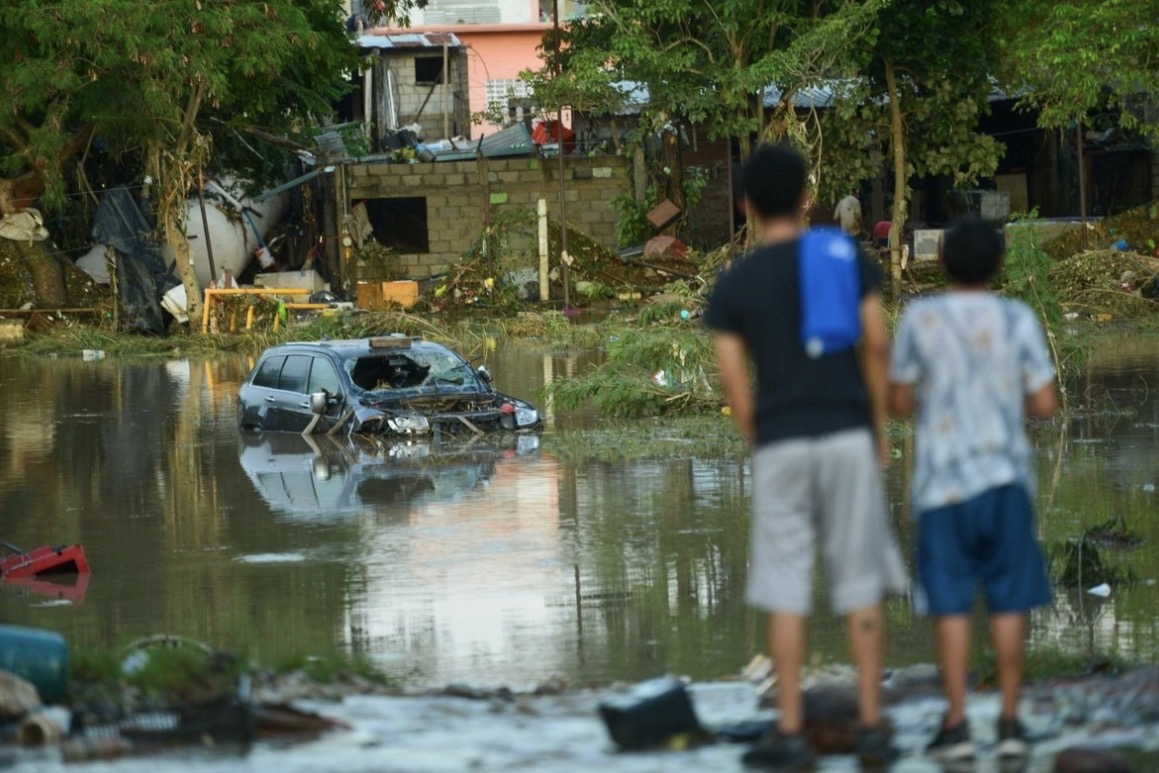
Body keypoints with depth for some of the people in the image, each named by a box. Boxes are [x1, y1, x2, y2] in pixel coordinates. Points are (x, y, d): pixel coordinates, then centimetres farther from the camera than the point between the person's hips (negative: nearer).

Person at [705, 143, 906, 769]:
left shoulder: (732, 286, 2)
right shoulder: (848, 256, 2)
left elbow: (734, 385, 0)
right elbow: (877, 347, -2)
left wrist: (761, 454, 11)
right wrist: (879, 430, 8)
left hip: (780, 443, -1)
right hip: (847, 435, 1)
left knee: (785, 592, 4)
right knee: (860, 587, 4)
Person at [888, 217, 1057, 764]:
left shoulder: (920, 320, -4)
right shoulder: (1018, 321, -2)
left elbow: (899, 403, 2)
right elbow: (1044, 406, -1)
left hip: (943, 481, 0)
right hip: (1005, 477, 1)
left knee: (950, 601, 3)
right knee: (1008, 598, 6)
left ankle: (956, 723, -1)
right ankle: (1010, 720, 4)